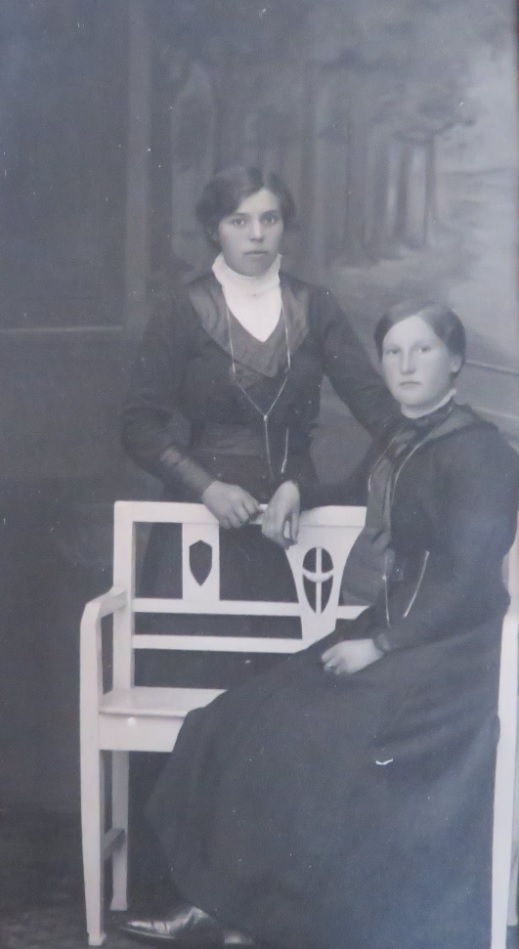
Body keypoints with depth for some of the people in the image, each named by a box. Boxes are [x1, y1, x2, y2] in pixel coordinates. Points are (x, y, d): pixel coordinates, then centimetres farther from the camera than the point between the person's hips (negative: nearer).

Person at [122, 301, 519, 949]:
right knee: (243, 722, -9)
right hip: (388, 633, 8)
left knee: (305, 740, -23)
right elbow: (362, 493, 38)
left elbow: (467, 584, -17)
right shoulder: (398, 439, 13)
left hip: (448, 652, -8)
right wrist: (296, 490, 20)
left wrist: (379, 646, -19)